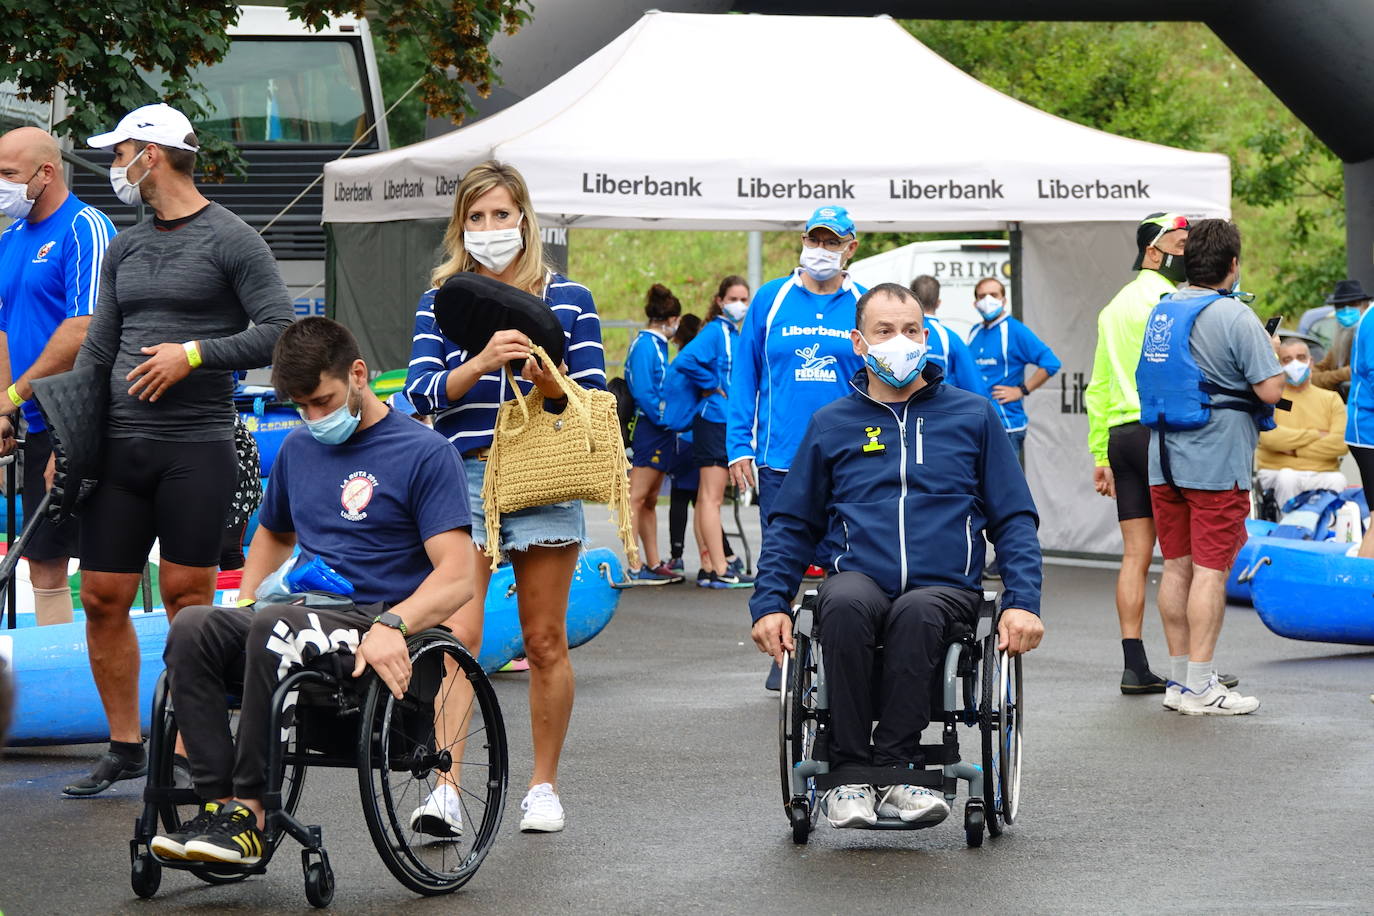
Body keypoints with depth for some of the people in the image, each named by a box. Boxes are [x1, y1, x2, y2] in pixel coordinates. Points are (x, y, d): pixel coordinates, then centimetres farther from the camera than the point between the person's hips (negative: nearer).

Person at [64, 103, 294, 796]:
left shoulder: (231, 240, -2)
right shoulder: (124, 250, 17)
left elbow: (280, 332, -8)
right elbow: (96, 350, 20)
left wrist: (194, 354, -14)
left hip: (197, 447, -6)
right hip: (121, 446, 6)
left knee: (187, 602, -4)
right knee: (102, 599, 2)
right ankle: (124, 745, 14)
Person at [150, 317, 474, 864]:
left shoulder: (425, 452, -1)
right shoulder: (298, 448, 20)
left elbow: (456, 576, -10)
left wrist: (392, 624, -28)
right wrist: (244, 601, 17)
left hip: (375, 625, -6)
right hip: (306, 614, 6)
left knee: (274, 629, -36)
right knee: (191, 628, -25)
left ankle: (249, 812, -32)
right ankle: (216, 804, -32)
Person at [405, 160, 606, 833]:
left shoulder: (567, 298, 8)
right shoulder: (440, 303, 8)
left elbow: (592, 398, 5)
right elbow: (422, 393, -3)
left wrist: (546, 379, -15)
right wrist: (483, 361, -19)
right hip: (462, 478, -1)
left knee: (545, 642, 6)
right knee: (457, 637, -13)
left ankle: (543, 785, 18)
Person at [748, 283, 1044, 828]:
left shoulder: (974, 416, 14)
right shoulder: (831, 425, 16)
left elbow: (1014, 519, 13)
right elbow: (791, 525, 19)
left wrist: (1022, 603, -3)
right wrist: (769, 603, 3)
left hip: (946, 588, -1)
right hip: (862, 577, 1)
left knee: (916, 613, -37)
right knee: (845, 603, -36)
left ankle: (894, 773, -31)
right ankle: (849, 775, -31)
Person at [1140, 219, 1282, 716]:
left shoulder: (1160, 311, 9)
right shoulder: (1234, 317, -14)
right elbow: (1270, 390, -17)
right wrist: (1269, 355, 3)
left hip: (1163, 458, 7)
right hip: (1217, 461, -7)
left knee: (1177, 565, 12)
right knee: (1211, 568, -5)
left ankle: (1178, 678, 17)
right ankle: (1199, 687, -5)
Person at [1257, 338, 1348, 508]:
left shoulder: (1331, 399, 15)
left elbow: (1341, 443, -1)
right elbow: (1268, 437, -10)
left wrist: (1295, 451, -5)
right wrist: (1316, 435, -4)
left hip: (1322, 475, 1)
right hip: (1276, 471, -1)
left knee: (1337, 481, -31)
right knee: (1287, 478, -35)